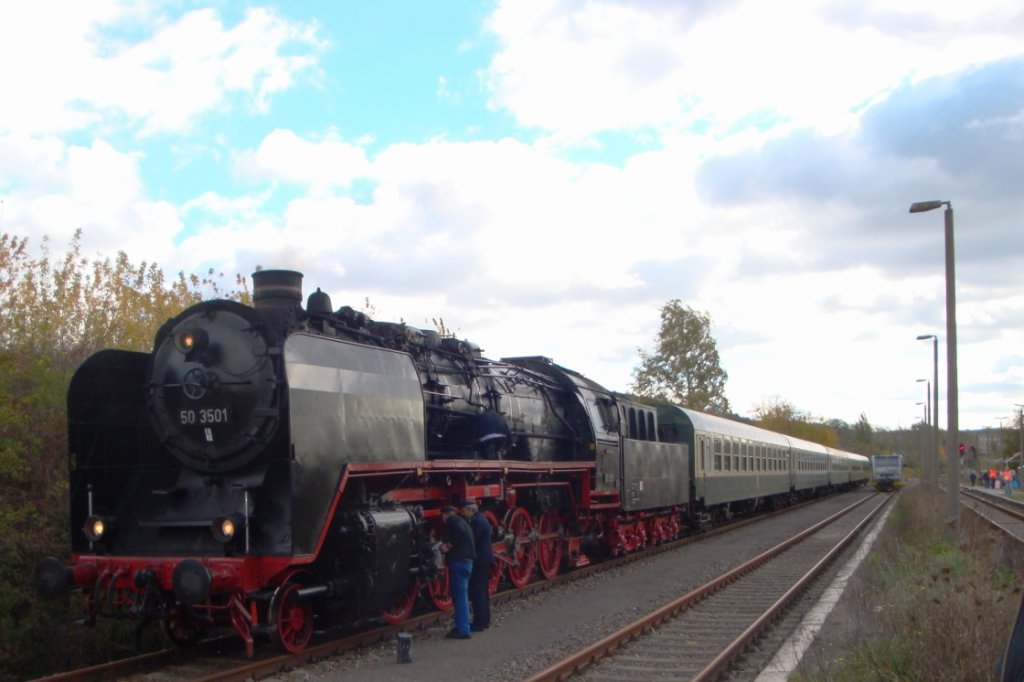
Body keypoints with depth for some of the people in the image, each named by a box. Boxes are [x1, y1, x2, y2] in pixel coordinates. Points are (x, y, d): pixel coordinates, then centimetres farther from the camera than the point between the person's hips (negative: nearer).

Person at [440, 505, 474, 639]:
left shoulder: (452, 520, -5)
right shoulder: (462, 521, 24)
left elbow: (459, 531, -24)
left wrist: (448, 545, -14)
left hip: (458, 562, -10)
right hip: (467, 561, 10)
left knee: (459, 595, -9)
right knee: (461, 595, 17)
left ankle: (462, 630, -10)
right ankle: (462, 626, 23)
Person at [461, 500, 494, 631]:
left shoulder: (476, 521, -18)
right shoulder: (481, 519, 15)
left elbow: (471, 542, -21)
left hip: (479, 561, -11)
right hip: (485, 560, 11)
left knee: (477, 592, -7)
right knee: (482, 591, 16)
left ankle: (479, 623, -6)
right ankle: (485, 620, 24)